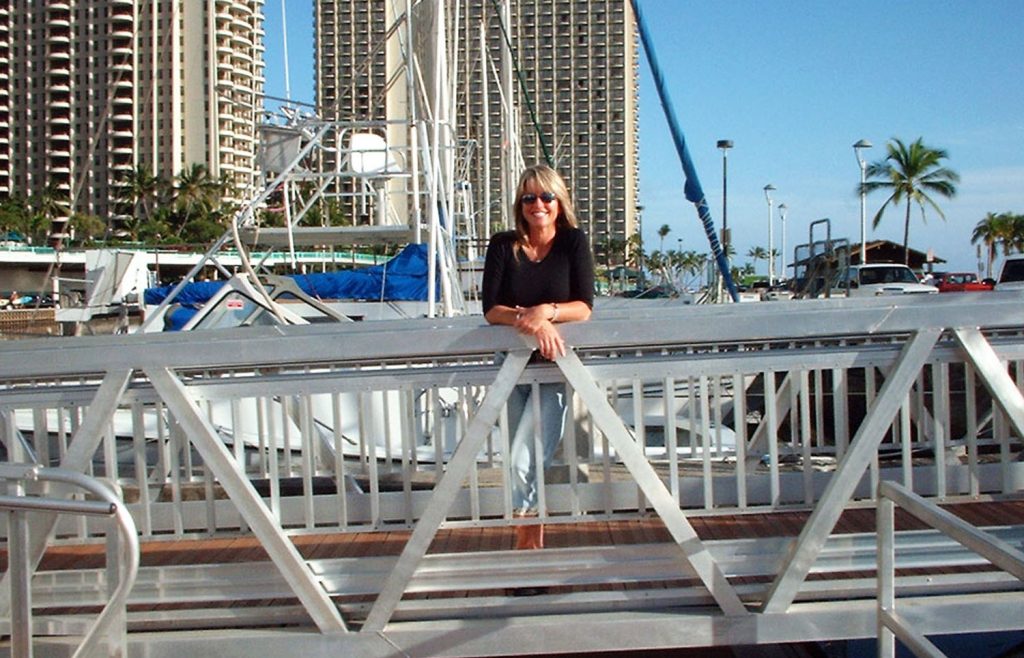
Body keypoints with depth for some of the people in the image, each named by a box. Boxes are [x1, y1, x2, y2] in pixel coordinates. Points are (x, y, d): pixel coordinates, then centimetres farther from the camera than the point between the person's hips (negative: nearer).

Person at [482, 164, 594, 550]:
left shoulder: (574, 242, -2)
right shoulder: (503, 246, 0)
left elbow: (584, 308, -9)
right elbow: (491, 309, -8)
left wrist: (547, 311, -27)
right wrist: (529, 321, -25)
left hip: (556, 362, -3)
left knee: (523, 461, -14)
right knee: (521, 462, 9)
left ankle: (525, 539, 7)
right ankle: (533, 538, 26)